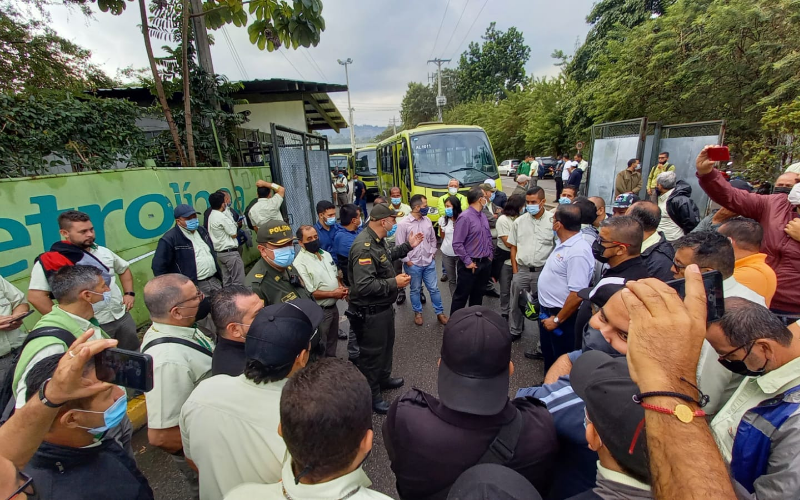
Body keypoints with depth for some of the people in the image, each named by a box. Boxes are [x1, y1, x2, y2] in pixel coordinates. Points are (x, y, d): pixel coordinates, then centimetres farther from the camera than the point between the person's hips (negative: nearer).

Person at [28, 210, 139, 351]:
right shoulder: (50, 261, -10)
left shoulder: (103, 252, 8)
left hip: (123, 317, 5)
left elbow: (124, 269, 22)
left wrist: (129, 293, 9)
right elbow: (36, 296, -13)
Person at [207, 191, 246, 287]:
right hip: (230, 252, -9)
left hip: (219, 252, 9)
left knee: (226, 281, 14)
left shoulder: (211, 216, 10)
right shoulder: (222, 217, -17)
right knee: (238, 281, -4)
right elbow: (233, 234, -11)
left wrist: (234, 224, 14)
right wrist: (234, 225, 5)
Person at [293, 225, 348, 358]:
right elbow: (308, 293, -23)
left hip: (333, 307, 8)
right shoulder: (300, 263, -21)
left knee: (332, 340, 26)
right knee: (319, 346, 11)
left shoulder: (326, 254, 3)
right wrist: (333, 294, -18)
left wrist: (341, 287, -5)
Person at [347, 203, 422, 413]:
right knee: (372, 353, 8)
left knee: (386, 344, 27)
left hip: (384, 306, 11)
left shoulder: (377, 240, 4)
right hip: (370, 311, -10)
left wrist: (408, 245, 18)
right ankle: (371, 395, 28)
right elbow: (364, 286, -36)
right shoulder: (363, 247, -30)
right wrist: (394, 283, -27)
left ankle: (384, 378, 50)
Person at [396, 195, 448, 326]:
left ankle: (440, 312, 29)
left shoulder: (427, 220, 0)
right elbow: (399, 245, -11)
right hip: (413, 264, -3)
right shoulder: (403, 224, -15)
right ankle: (418, 313, 34)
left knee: (434, 289, 12)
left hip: (429, 262, 4)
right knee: (415, 290, 14)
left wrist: (433, 253, 6)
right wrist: (407, 261, -10)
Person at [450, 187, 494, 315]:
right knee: (461, 296, 5)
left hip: (485, 263, 8)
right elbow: (457, 244, -21)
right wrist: (467, 262, -17)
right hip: (470, 265, -8)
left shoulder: (483, 216, 7)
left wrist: (490, 255, 10)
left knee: (478, 295, 21)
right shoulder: (465, 217, -18)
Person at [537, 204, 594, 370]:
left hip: (561, 316, -9)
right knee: (548, 354, 26)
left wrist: (557, 320, -17)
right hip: (547, 312, 9)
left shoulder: (578, 252, -27)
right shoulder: (563, 243, 2)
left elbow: (577, 295, -27)